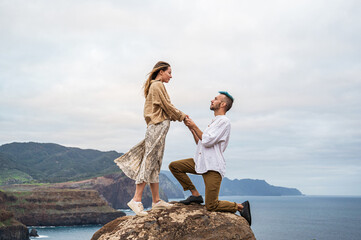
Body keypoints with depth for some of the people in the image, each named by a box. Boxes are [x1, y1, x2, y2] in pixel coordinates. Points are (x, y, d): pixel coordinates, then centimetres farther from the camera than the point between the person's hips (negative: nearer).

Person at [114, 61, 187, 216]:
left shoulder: (154, 86, 22)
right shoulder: (158, 85, -7)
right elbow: (167, 106, -8)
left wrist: (179, 115, 16)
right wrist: (181, 116, 6)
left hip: (156, 127, 10)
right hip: (158, 127, -10)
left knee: (155, 165, 8)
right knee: (149, 162, -11)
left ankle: (156, 201, 12)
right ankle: (136, 200, -11)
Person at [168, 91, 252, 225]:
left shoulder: (224, 121, -9)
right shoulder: (214, 122, 22)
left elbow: (207, 141, -18)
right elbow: (200, 142, 23)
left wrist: (194, 126, -8)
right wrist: (191, 129, 13)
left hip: (213, 167, -9)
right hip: (201, 162, 9)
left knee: (211, 206, -12)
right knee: (174, 166, -1)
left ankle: (241, 207, 9)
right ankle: (195, 194, 6)